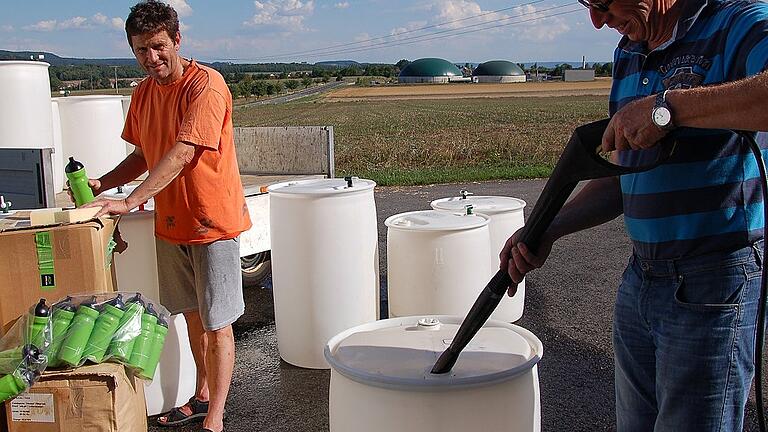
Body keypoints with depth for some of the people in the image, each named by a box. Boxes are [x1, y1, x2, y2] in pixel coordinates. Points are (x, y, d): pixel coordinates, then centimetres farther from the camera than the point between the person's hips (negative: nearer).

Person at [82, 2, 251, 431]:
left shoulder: (205, 83, -17)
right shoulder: (143, 93, 8)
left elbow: (183, 153, -26)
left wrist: (129, 202, -29)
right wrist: (101, 185, 2)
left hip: (212, 220, -7)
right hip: (172, 222, 7)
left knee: (216, 323, 0)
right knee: (193, 315, 18)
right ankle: (202, 396, 33)